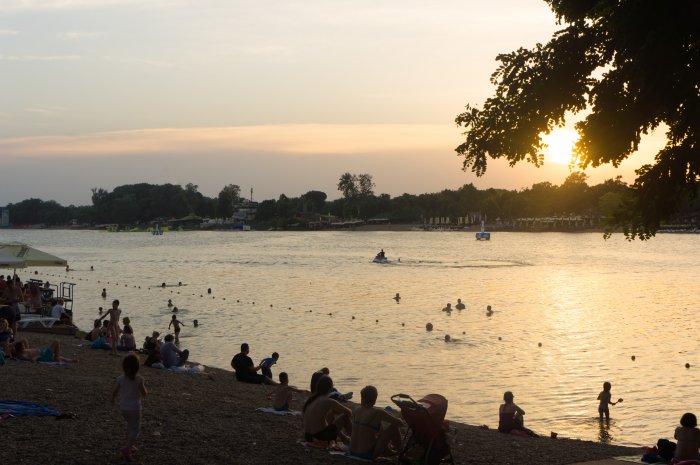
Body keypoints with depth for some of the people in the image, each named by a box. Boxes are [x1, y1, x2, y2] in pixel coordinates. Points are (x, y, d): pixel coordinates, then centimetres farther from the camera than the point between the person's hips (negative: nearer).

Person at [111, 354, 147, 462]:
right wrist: (145, 389, 9)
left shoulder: (120, 379, -7)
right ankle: (127, 448, -13)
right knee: (135, 429, 4)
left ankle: (131, 446, 34)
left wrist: (113, 400, 20)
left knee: (130, 426, 25)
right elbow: (144, 393, -13)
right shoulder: (139, 379, -18)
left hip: (123, 407, 5)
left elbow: (114, 392, 0)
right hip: (134, 408, -5)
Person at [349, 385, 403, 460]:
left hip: (353, 453, 7)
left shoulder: (356, 410, 4)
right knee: (394, 426, 3)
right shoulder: (378, 413, -14)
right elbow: (400, 423, -7)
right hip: (368, 455, -7)